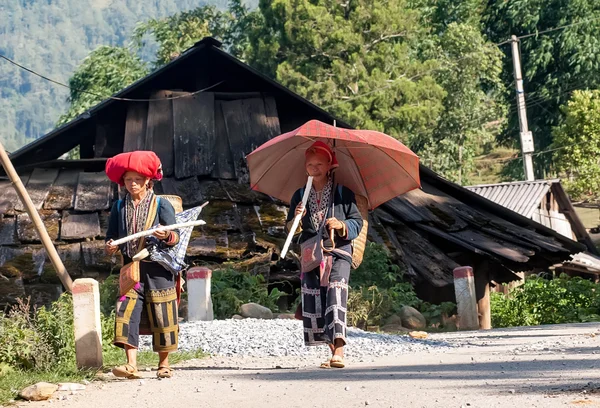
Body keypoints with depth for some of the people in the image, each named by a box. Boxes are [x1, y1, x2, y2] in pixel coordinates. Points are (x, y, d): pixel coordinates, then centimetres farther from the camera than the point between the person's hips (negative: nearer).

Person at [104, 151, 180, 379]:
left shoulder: (161, 205, 1)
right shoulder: (119, 208, 11)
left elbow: (176, 236, -2)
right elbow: (111, 236, 14)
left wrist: (167, 236, -24)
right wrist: (110, 247, -8)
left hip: (157, 269, -2)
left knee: (161, 316, 1)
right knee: (127, 313, -11)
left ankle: (164, 364, 15)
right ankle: (131, 365, -17)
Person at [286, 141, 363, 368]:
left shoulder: (343, 193, 7)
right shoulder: (300, 196, 14)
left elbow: (357, 221, 7)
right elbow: (290, 229, 13)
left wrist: (341, 225, -13)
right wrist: (296, 218, -9)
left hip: (338, 251, -3)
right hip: (311, 255, 4)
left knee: (336, 294, -20)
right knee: (313, 302, -4)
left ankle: (339, 351, -28)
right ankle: (332, 349, 5)